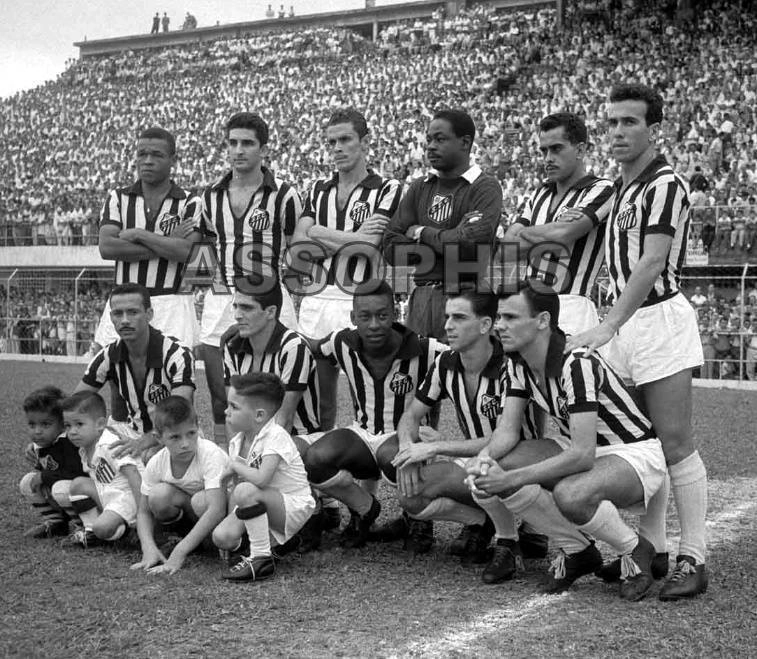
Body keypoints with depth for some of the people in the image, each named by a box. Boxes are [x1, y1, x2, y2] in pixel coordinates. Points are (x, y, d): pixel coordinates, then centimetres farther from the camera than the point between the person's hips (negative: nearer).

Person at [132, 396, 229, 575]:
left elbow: (216, 510, -40)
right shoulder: (156, 464, -17)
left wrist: (179, 553, -44)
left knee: (201, 501, -36)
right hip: (191, 514, 4)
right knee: (159, 495, -26)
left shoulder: (211, 455, -31)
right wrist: (149, 548, -28)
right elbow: (144, 511, -7)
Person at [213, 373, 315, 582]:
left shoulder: (276, 436, -21)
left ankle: (261, 560, -22)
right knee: (221, 536, -15)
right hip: (266, 507, 7)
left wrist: (234, 466, -18)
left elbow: (261, 479, -35)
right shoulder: (237, 443, 3)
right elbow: (235, 486, 6)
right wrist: (233, 518, -6)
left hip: (295, 508, -7)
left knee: (246, 491, -34)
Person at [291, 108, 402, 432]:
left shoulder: (387, 190, 1)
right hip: (315, 300, 5)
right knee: (314, 390, 7)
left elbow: (369, 246, -13)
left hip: (360, 302, -5)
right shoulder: (318, 190, 18)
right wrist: (353, 238, -4)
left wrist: (319, 234, -4)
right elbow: (299, 244, 4)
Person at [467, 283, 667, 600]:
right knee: (497, 468, -16)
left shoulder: (577, 363, -30)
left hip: (637, 454, -8)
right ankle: (578, 550, 2)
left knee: (570, 494, -39)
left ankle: (635, 550, -6)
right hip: (581, 448, 8)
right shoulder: (519, 363, -4)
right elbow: (508, 430, -6)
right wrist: (486, 455, -29)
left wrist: (512, 479, -38)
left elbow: (582, 455, -35)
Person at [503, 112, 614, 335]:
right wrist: (545, 235, -7)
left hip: (570, 306, -6)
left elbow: (560, 236, -16)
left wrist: (526, 234, 1)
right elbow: (508, 242, 10)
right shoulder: (540, 194, 20)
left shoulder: (601, 190, -3)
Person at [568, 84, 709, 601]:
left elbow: (650, 264, -20)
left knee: (675, 445, -6)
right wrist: (610, 328, 12)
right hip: (626, 322, 9)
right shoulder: (622, 186, 17)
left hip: (661, 320, -8)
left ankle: (694, 559, 0)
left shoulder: (665, 185, -11)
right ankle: (650, 550, 19)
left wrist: (607, 327, -26)